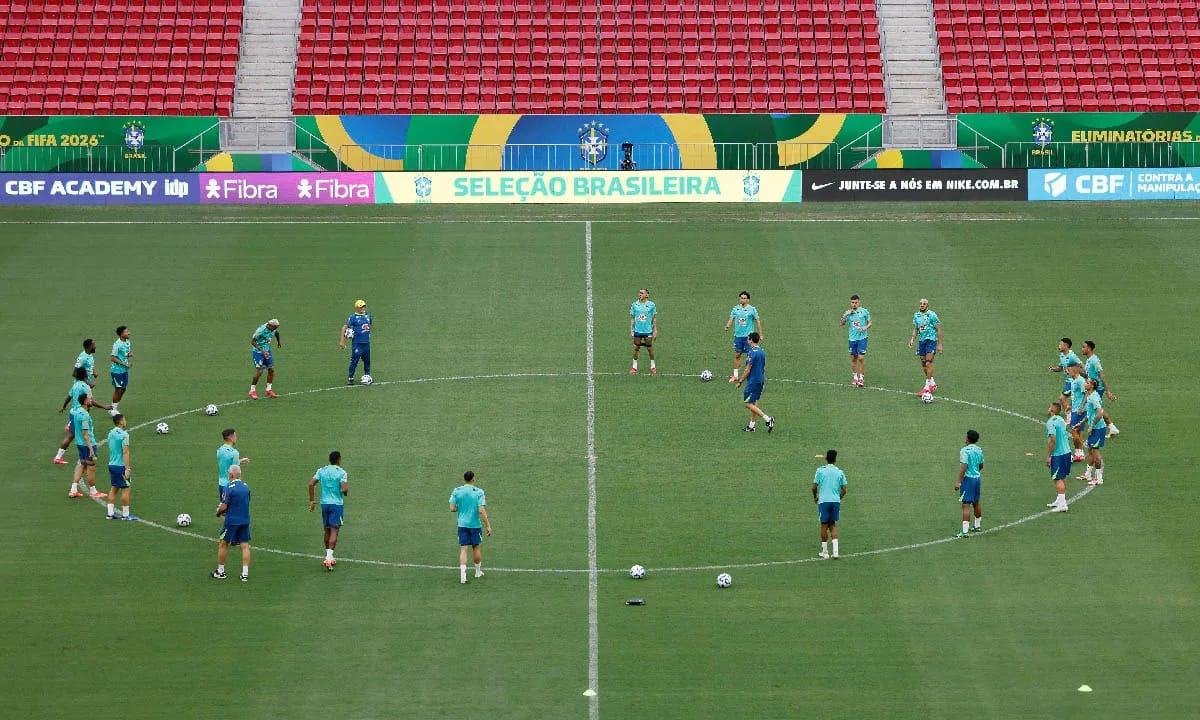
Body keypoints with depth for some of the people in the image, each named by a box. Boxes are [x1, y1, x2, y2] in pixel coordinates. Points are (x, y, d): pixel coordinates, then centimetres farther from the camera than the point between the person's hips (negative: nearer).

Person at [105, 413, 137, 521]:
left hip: (111, 464, 8)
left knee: (114, 488, 14)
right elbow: (125, 452, -19)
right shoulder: (123, 434, -15)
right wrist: (127, 468, -20)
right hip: (121, 466, -8)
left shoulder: (111, 433, 9)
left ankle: (110, 513, 14)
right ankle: (125, 515, 1)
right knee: (125, 489, -1)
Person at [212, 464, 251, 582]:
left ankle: (220, 572, 16)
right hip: (245, 520, 5)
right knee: (245, 546, 5)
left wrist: (218, 512, 7)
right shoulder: (246, 487, 5)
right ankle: (245, 573, 1)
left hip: (232, 521, -5)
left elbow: (224, 506, -16)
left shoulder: (229, 488, -15)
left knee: (222, 544, 10)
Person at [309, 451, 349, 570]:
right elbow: (344, 489, -19)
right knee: (334, 531, -7)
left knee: (327, 530, 15)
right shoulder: (341, 473, -8)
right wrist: (346, 491, 5)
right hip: (337, 504, -5)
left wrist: (312, 500, 4)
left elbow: (311, 484, -3)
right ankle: (329, 557, -20)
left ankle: (329, 557, 23)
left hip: (324, 503, 5)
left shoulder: (321, 471, 5)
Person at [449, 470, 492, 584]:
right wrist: (488, 526, -11)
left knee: (463, 549, 0)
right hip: (474, 524, -1)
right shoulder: (479, 492, -10)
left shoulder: (457, 491, -3)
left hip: (462, 524, 1)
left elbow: (452, 509, -4)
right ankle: (478, 571, 32)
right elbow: (481, 511, -16)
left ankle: (462, 575, -14)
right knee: (476, 547, 17)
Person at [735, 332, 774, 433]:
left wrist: (740, 381, -10)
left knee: (747, 403, -5)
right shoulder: (762, 352, 9)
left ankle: (768, 419, -10)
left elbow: (748, 369, -18)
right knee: (754, 403, 14)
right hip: (761, 381, 9)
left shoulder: (752, 352, -18)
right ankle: (751, 426, 16)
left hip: (753, 381, -9)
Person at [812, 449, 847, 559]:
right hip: (836, 501, 3)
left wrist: (815, 497, 15)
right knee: (833, 525, 12)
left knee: (824, 526, 4)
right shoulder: (840, 472, 6)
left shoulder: (821, 470, -2)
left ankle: (825, 552, 7)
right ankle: (835, 551, 0)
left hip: (824, 500, -3)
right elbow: (844, 490, 6)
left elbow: (814, 487, -3)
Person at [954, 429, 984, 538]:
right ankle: (978, 526, 35)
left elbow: (963, 467, -22)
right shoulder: (979, 450, 8)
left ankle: (965, 531, -13)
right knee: (976, 503, 22)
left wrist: (958, 482, -21)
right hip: (977, 478, 8)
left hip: (968, 479, -8)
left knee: (966, 505, -9)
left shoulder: (965, 450, -15)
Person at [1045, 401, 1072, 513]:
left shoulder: (1051, 422, -15)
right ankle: (1059, 500, 28)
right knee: (1062, 478, 18)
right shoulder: (1061, 420, 12)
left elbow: (1053, 440, -21)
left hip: (1058, 454, -9)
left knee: (1058, 479, -7)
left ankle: (1062, 504, -12)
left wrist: (1048, 456, -16)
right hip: (1067, 452, 9)